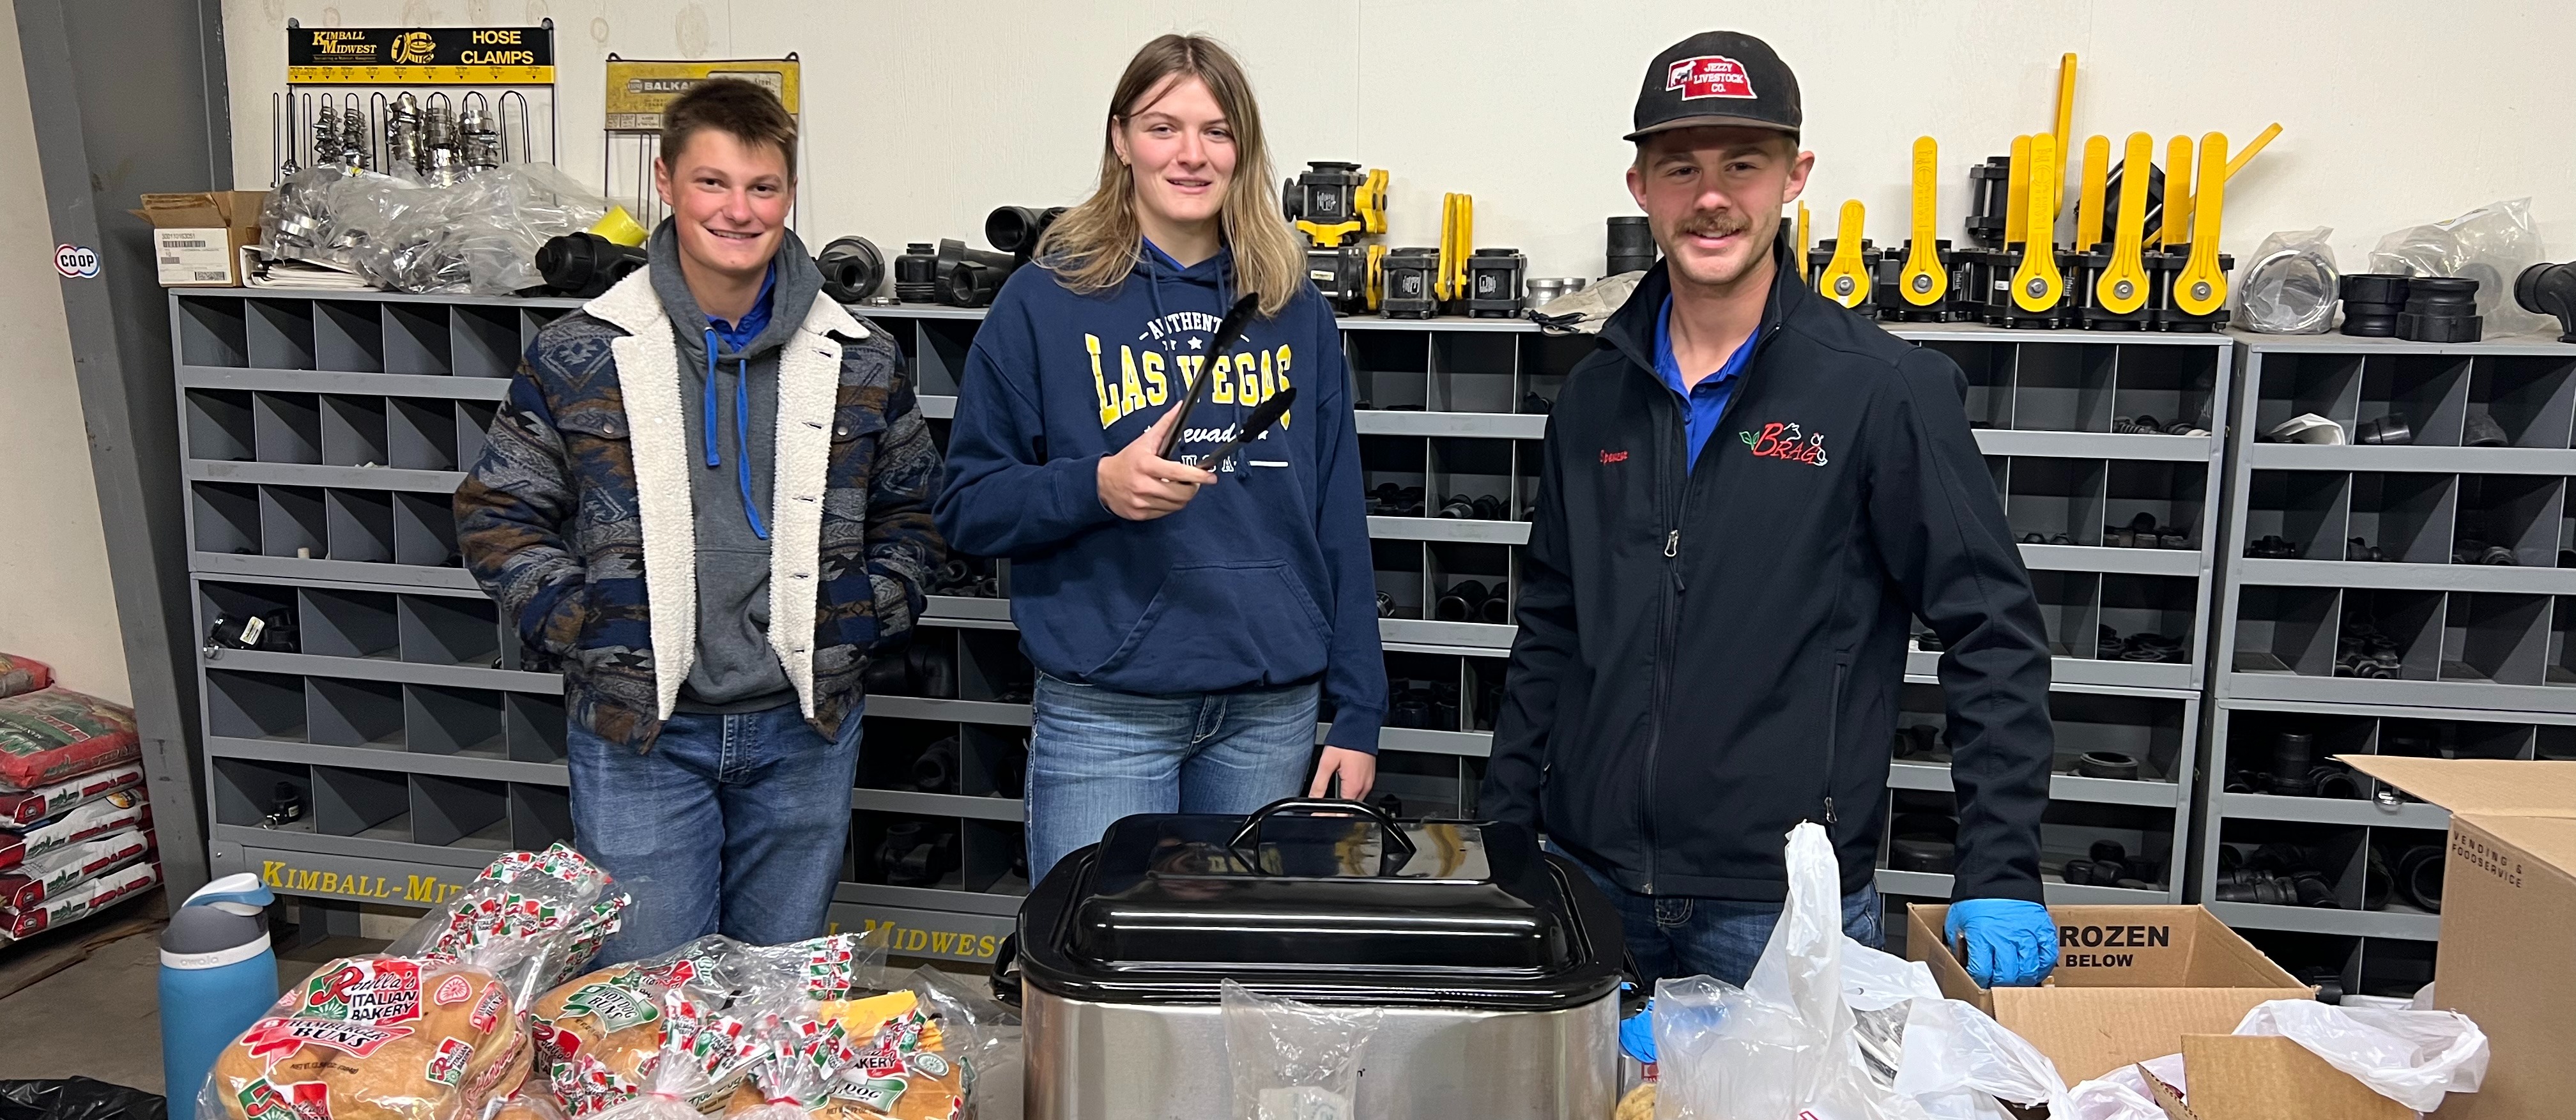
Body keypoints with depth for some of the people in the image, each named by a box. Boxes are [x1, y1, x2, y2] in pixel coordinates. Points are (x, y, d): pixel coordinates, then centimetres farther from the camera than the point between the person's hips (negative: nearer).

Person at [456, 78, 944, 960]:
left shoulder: (859, 361, 1)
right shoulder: (580, 354, -3)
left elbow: (914, 510, 10)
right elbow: (498, 513, 3)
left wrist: (867, 618, -3)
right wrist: (574, 626, -8)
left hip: (803, 729, 2)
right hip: (638, 730, -1)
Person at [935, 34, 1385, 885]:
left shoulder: (1293, 309, 8)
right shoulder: (1046, 301, 0)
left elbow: (1339, 523, 8)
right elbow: (966, 509, -1)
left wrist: (1359, 716, 5)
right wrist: (1098, 486, -20)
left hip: (1273, 710, 3)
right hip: (1103, 710, -3)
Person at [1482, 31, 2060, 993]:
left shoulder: (1888, 390, -8)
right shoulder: (1596, 395, 6)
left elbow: (1994, 635, -6)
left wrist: (2001, 877, -11)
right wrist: (1503, 837, 9)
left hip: (1785, 908, -4)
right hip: (1589, 883, 4)